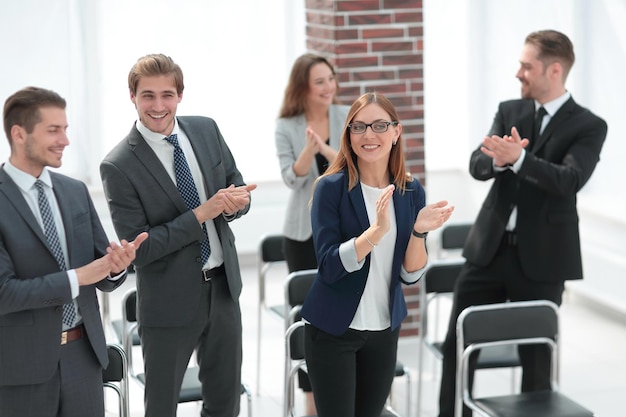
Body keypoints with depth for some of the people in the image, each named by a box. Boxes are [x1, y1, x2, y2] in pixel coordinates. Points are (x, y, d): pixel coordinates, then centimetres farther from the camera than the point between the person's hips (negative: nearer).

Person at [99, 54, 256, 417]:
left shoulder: (206, 130, -1)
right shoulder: (119, 166, -17)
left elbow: (236, 186, 10)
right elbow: (136, 249, -18)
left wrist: (235, 203, -15)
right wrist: (201, 214, -25)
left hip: (223, 287, 5)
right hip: (170, 301, -5)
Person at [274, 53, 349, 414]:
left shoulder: (349, 117, -2)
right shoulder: (286, 127, -3)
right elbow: (292, 178, -12)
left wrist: (326, 148, -27)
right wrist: (309, 148, -30)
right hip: (304, 232, 0)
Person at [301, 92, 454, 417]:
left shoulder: (411, 191, 0)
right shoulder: (331, 187, -12)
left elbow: (410, 275, -1)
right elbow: (329, 266, -19)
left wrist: (419, 231, -19)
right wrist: (376, 231, -32)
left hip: (384, 329, 4)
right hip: (333, 329, -4)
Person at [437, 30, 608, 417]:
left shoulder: (589, 126, -6)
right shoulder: (509, 111, 8)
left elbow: (570, 181, -21)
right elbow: (477, 165, -2)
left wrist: (518, 158, -35)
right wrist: (498, 159, -26)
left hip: (542, 257, -4)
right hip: (490, 247, 4)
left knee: (536, 353, 6)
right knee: (457, 341, 6)